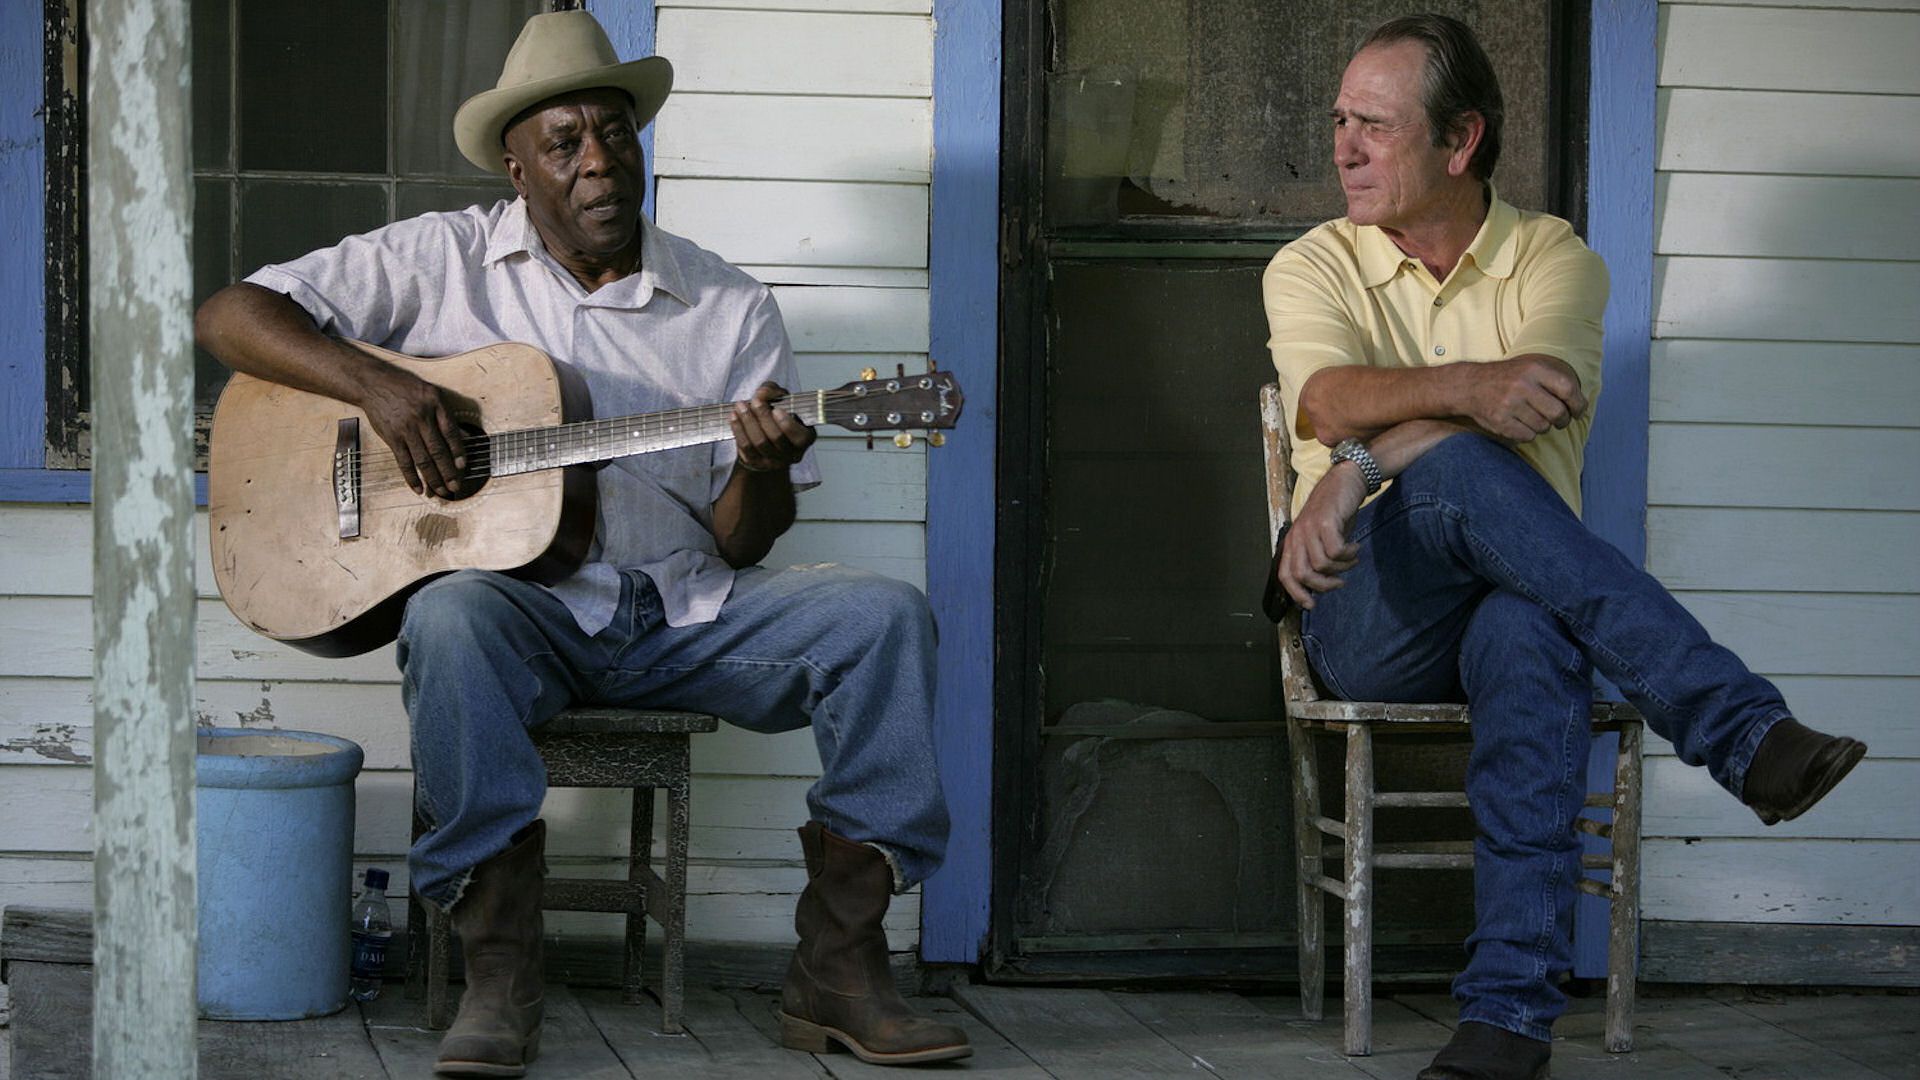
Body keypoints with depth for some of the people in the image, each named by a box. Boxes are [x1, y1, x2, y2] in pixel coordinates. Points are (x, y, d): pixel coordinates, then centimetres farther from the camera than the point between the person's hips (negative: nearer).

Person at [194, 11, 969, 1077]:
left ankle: (835, 968, -19)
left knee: (884, 615, -21)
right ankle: (498, 971, -30)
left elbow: (738, 544, 7)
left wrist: (763, 475, -18)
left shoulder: (730, 308, 9)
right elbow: (228, 315, 0)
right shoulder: (442, 261, 5)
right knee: (452, 618, -38)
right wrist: (377, 383, -16)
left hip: (685, 610, 2)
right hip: (519, 607, -2)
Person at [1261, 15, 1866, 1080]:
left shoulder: (1552, 258, 8)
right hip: (1370, 614, 0)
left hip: (1514, 599, 0)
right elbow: (1324, 399, -14)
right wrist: (1468, 388, -34)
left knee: (1527, 637, -40)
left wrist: (1360, 460, -28)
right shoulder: (1312, 267, 10)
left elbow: (1532, 399, -14)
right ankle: (1743, 731, -43)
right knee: (1452, 467, -35)